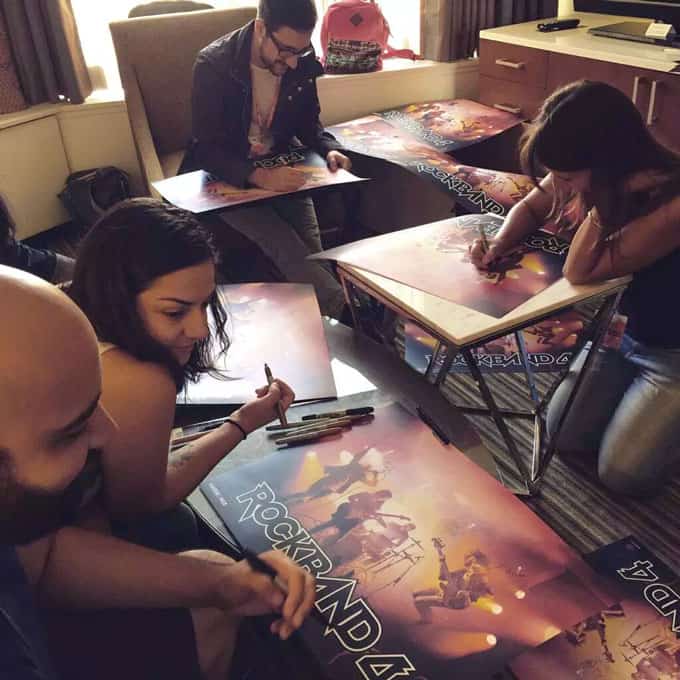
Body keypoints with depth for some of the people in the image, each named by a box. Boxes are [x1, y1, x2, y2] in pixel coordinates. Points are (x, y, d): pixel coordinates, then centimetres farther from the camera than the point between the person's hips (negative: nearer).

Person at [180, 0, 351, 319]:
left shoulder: (302, 61, -6)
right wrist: (259, 177, -38)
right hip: (229, 176, -4)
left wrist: (328, 149, -12)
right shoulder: (213, 64, -19)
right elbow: (207, 150, -21)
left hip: (281, 167, 5)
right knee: (287, 249, -26)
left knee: (311, 251, -20)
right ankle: (348, 313, -24)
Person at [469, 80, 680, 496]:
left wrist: (603, 199, -35)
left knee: (622, 474, -7)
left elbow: (579, 271, -36)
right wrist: (498, 247, -16)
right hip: (622, 328, 7)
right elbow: (532, 207, 2)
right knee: (564, 437, 8)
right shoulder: (599, 176, -15)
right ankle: (636, 392, 30)